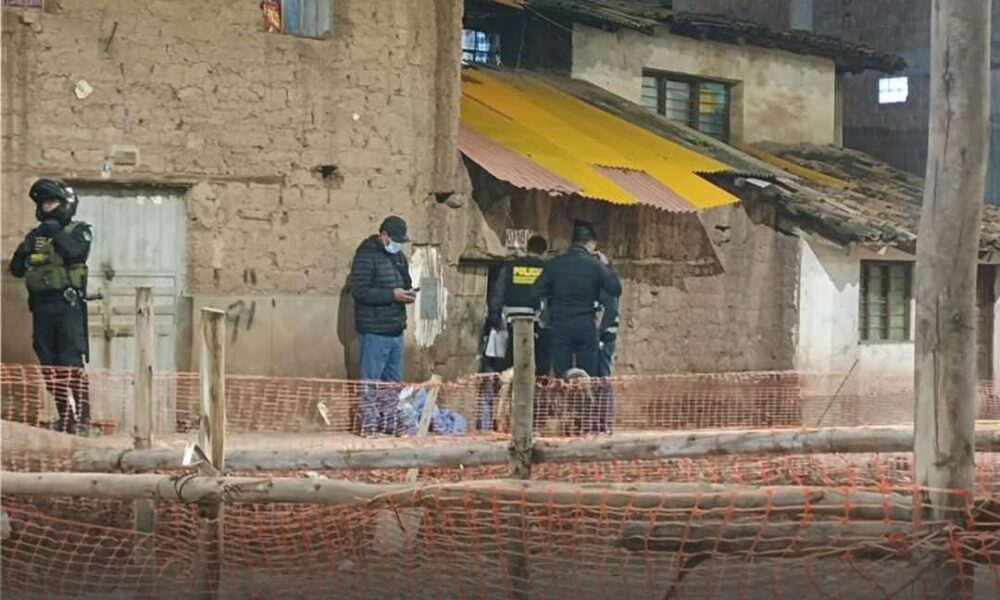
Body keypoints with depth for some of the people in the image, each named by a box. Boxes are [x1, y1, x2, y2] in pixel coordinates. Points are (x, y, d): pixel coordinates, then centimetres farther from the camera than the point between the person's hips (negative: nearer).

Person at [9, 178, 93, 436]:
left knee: (72, 364, -12)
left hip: (68, 305, -6)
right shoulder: (35, 235, 17)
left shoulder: (79, 230, 3)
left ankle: (82, 419, -12)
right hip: (41, 306, 6)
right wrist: (25, 250, -5)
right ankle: (65, 415, 13)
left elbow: (75, 252, -17)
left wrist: (56, 233, -13)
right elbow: (16, 269, 12)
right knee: (49, 366, 6)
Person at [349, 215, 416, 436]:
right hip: (374, 330, -8)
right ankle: (368, 426, 0)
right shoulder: (367, 255, -11)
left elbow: (406, 282, 26)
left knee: (393, 380, 12)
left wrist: (407, 293, 1)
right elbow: (359, 290, -18)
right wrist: (392, 295, -21)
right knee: (371, 381, -4)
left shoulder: (399, 256, 15)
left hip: (396, 329, 8)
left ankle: (389, 423, 19)